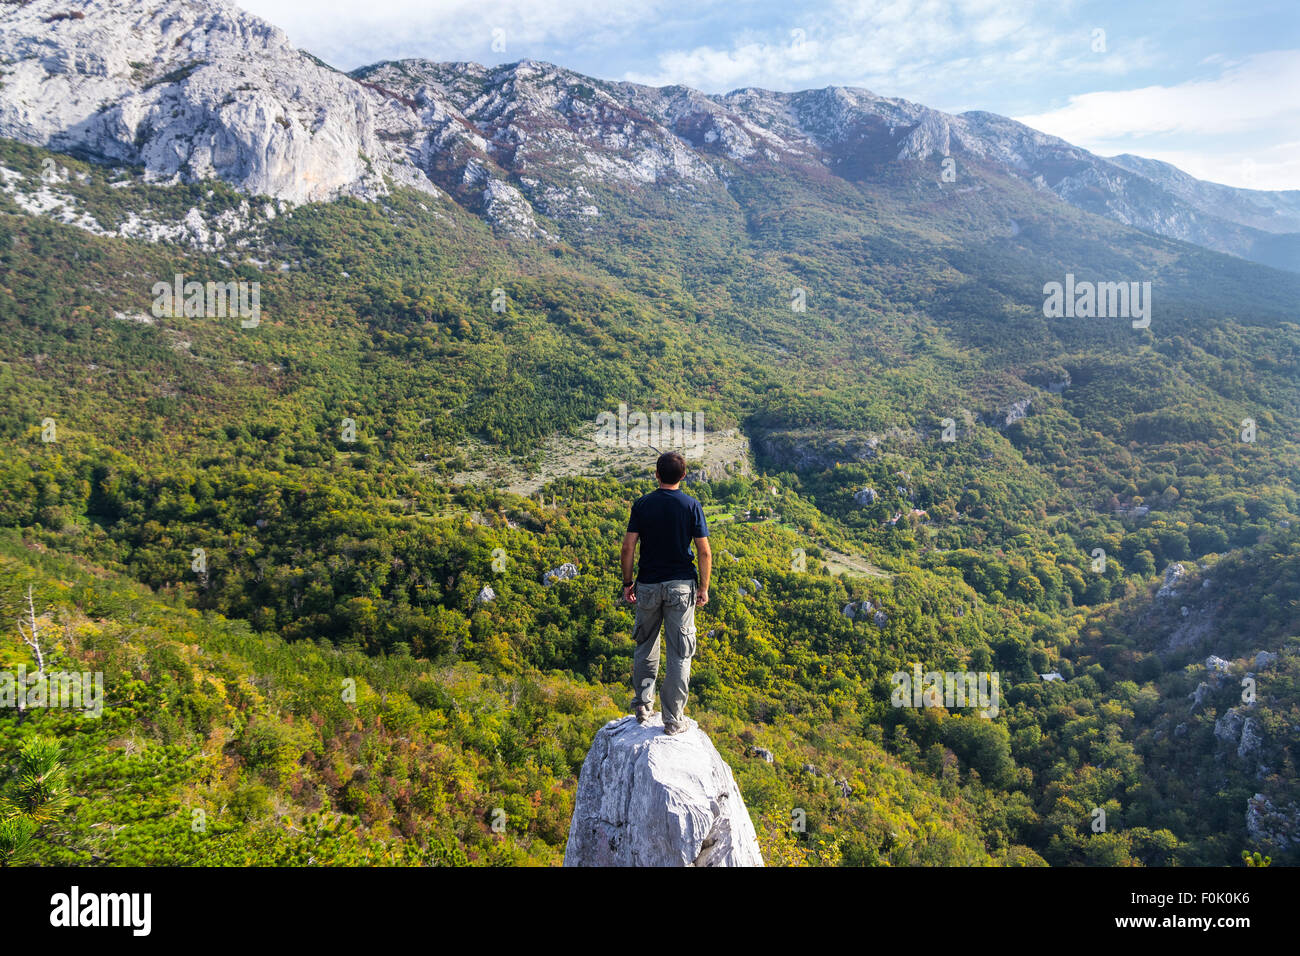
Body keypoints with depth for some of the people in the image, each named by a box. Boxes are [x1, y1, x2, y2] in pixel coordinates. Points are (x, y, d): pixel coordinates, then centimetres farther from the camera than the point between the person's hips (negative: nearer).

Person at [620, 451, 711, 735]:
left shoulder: (642, 505, -2)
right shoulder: (691, 506, -5)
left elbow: (628, 547, -5)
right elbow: (704, 552, -6)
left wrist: (627, 582, 6)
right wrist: (704, 588, 3)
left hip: (648, 585, 1)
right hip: (681, 586, -1)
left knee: (646, 646, 20)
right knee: (680, 653, 5)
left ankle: (642, 704, 23)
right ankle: (674, 719, 7)